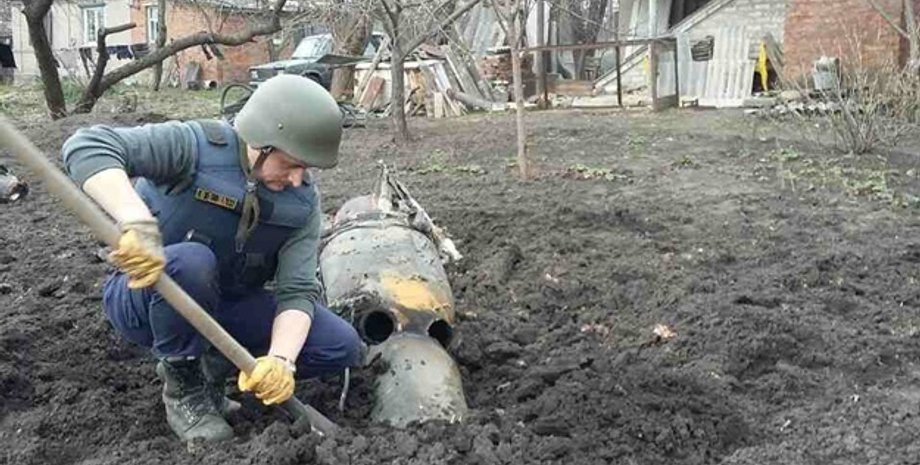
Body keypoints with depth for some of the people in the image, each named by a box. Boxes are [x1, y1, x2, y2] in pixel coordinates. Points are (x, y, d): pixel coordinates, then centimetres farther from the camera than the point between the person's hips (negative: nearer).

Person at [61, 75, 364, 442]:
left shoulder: (302, 202, -12)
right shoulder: (194, 145, -24)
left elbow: (297, 290, -18)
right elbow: (87, 146, -36)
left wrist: (280, 358, -37)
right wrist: (137, 221, -52)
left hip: (224, 306, 4)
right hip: (146, 298, -4)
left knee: (343, 348, -10)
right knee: (190, 261, -40)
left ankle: (210, 366, 4)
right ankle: (183, 387, -14)